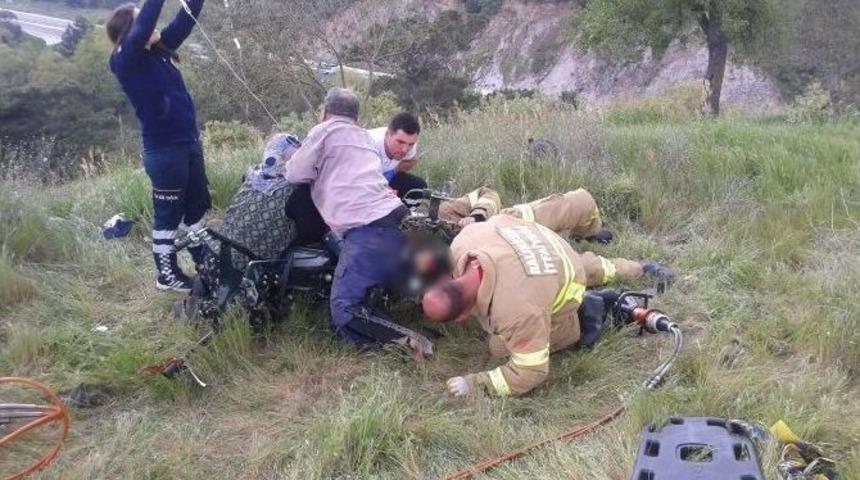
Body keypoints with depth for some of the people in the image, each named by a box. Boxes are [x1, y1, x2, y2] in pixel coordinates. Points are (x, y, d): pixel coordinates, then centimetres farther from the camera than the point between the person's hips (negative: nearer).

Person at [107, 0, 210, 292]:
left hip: (189, 142, 8)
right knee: (169, 213, 4)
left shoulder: (160, 49, 7)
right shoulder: (126, 61, -13)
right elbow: (141, 30, -31)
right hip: (164, 150, -8)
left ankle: (205, 261, 33)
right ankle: (166, 274, 19)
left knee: (198, 205, 18)